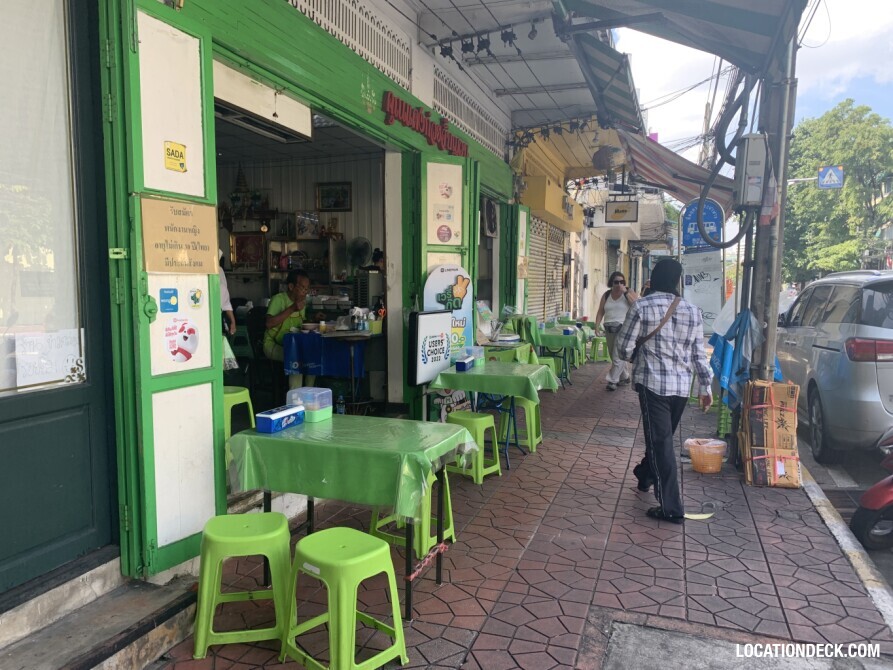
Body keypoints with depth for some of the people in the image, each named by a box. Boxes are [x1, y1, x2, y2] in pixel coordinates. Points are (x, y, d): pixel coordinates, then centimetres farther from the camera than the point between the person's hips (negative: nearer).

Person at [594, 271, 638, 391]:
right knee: (615, 356, 12)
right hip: (610, 329, 5)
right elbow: (600, 312, 10)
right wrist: (597, 325, -1)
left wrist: (625, 292, -18)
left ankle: (612, 381, -5)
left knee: (618, 356, -10)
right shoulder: (606, 295, 10)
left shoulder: (629, 292, -1)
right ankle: (625, 377, 28)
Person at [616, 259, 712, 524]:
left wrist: (632, 357, 15)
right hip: (682, 385, 5)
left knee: (660, 441, -1)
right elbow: (699, 353, 8)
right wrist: (705, 386, 15)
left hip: (653, 382, -5)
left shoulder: (641, 306, -8)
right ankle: (645, 474, 45)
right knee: (663, 437, 22)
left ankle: (671, 508, 0)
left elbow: (624, 346, -7)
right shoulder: (692, 311, 5)